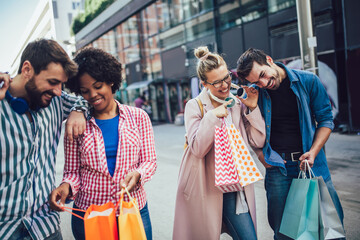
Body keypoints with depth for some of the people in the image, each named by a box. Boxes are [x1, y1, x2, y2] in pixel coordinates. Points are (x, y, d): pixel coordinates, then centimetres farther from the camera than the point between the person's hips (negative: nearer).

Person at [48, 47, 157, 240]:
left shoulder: (138, 117, 0)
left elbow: (149, 160, 2)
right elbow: (72, 171, 2)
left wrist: (136, 174, -19)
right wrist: (66, 186, -19)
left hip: (134, 210, 1)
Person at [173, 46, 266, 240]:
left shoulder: (238, 104, 4)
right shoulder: (195, 106, -5)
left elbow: (258, 141, 1)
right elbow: (197, 149, -15)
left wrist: (253, 108, -6)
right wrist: (212, 116, -22)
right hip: (204, 186, -3)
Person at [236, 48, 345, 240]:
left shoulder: (308, 81, -5)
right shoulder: (255, 94, -3)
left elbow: (325, 119, 3)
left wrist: (313, 152, -10)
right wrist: (262, 155, -4)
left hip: (313, 165, 1)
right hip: (277, 167, 0)